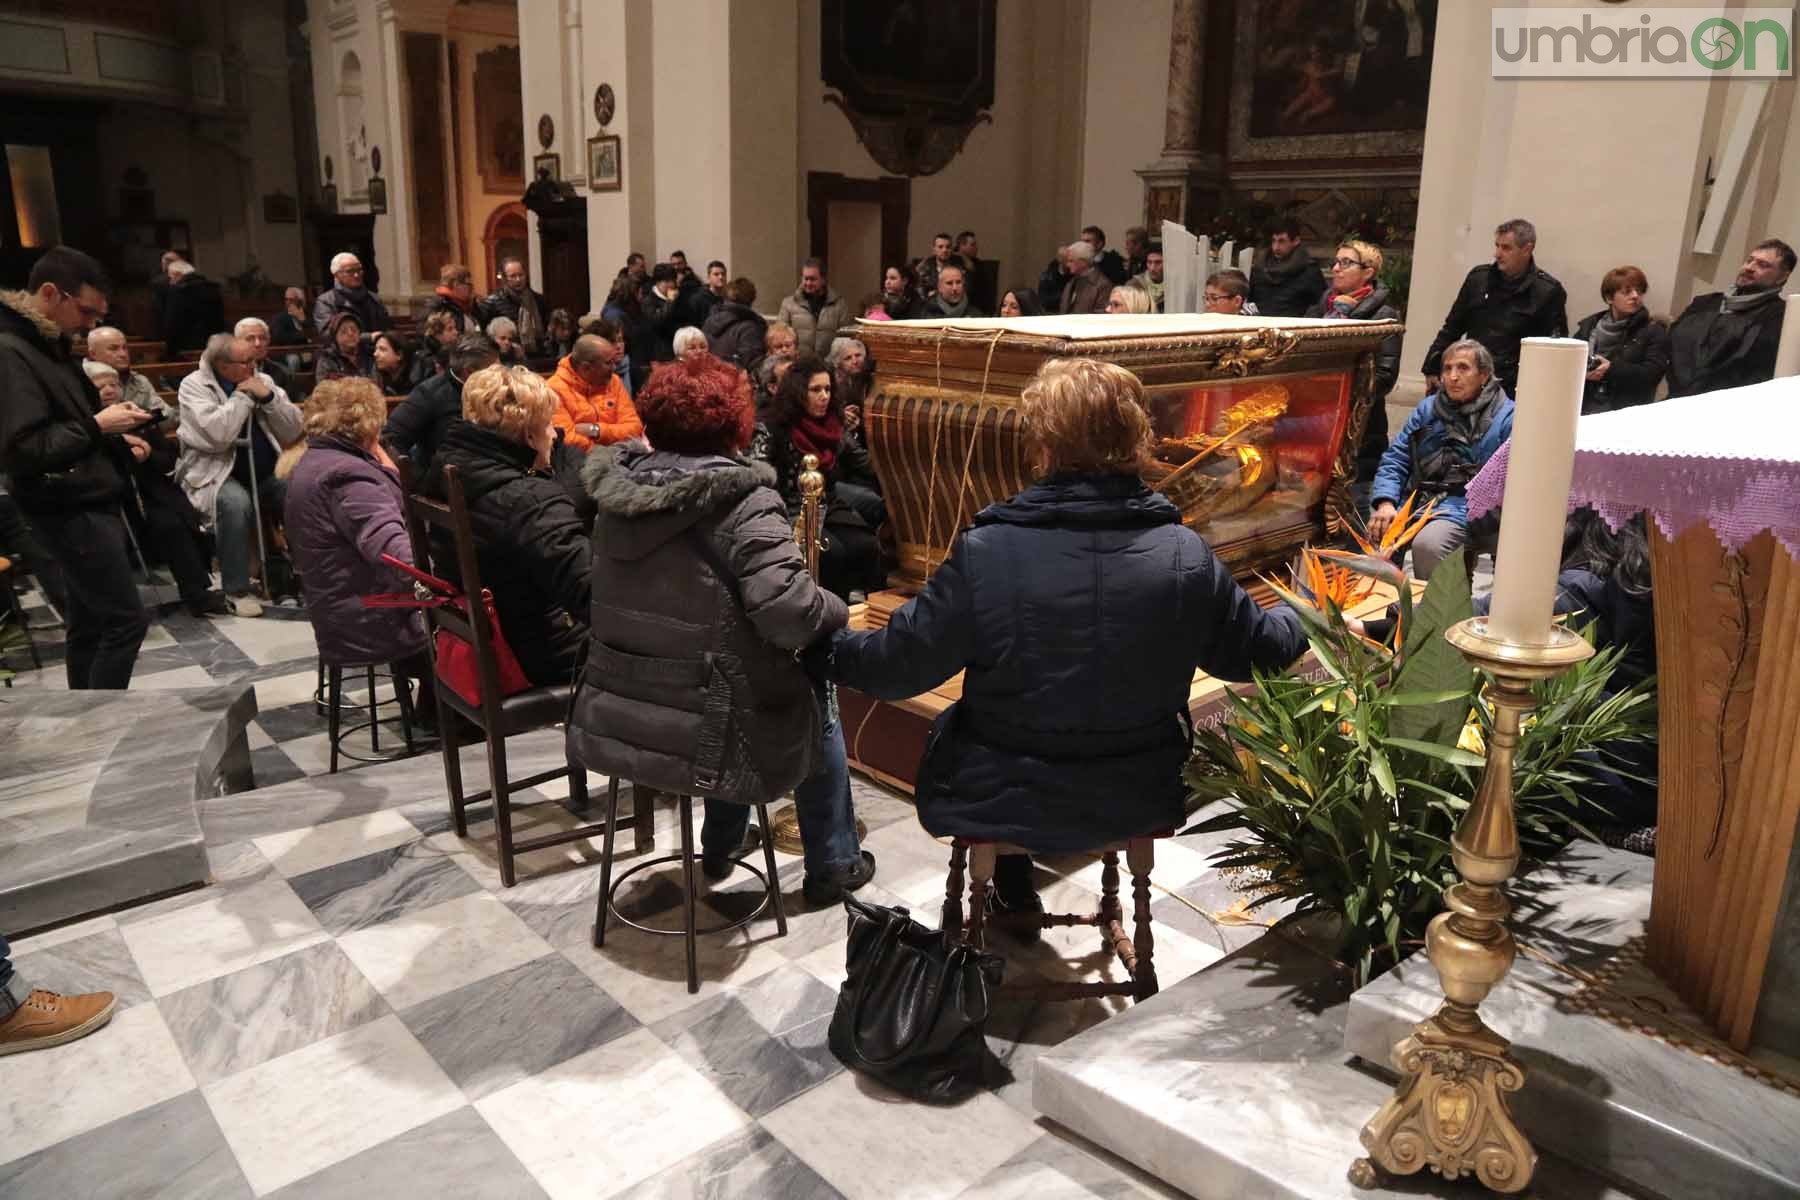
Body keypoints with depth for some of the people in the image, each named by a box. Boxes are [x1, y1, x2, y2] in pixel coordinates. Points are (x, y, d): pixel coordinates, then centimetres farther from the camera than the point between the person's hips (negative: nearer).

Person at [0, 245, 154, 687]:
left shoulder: (48, 344, 14)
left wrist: (117, 442, 10)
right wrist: (97, 424, -18)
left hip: (88, 504, 10)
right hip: (71, 512, -10)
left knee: (89, 624, 13)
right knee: (126, 620, -8)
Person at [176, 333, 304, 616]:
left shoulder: (262, 380, 8)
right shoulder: (193, 386, -6)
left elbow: (295, 431, 2)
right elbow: (218, 436, -23)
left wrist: (268, 397, -11)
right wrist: (243, 396, -14)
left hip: (266, 473, 5)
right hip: (218, 474, -4)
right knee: (236, 503, -35)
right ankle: (237, 590, -21)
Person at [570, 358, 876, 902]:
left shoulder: (620, 491, 1)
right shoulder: (743, 500, -19)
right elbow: (791, 613, -27)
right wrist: (837, 610, -7)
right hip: (701, 734, -6)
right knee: (815, 707, 23)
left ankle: (719, 851, 46)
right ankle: (833, 866, 36)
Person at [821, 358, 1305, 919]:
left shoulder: (985, 552, -23)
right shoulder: (1187, 555, -15)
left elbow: (898, 664, -13)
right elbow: (1260, 650, 1)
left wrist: (827, 648, 8)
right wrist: (1301, 617, 24)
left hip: (1001, 808, -2)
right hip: (1140, 805, 3)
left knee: (949, 726, 29)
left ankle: (1014, 893, 40)